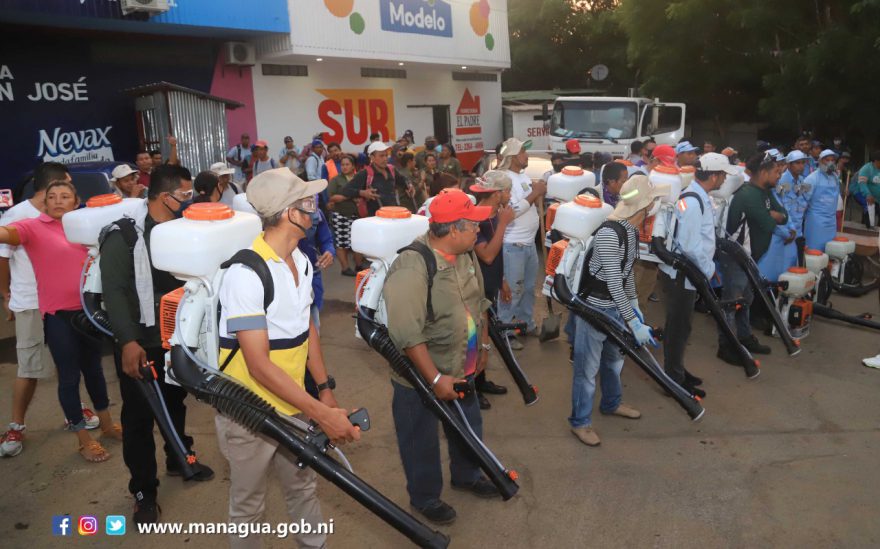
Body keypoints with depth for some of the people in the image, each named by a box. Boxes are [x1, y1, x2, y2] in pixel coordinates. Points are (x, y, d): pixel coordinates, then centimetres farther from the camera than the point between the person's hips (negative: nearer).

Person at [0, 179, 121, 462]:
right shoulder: (33, 227, -9)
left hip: (87, 308, 5)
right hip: (58, 314, -5)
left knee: (93, 368, 18)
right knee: (69, 376, 5)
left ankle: (106, 424, 35)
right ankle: (84, 439, 18)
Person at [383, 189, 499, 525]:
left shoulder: (465, 255, -2)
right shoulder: (411, 269, -29)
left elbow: (479, 303, 12)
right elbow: (407, 335, -31)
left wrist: (483, 345, 16)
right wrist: (435, 379, -28)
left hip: (463, 368, 8)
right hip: (420, 377, -8)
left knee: (469, 426, 26)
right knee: (422, 442, 14)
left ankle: (466, 475, 53)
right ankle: (425, 498, 38)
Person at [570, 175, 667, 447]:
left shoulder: (632, 229, 2)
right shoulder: (609, 233, -28)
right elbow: (614, 283, -28)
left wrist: (634, 303, 19)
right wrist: (634, 323, -26)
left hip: (615, 306, 9)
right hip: (593, 308, -9)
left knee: (614, 358, 25)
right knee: (587, 368, 3)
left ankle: (611, 404, 47)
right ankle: (580, 422, 19)